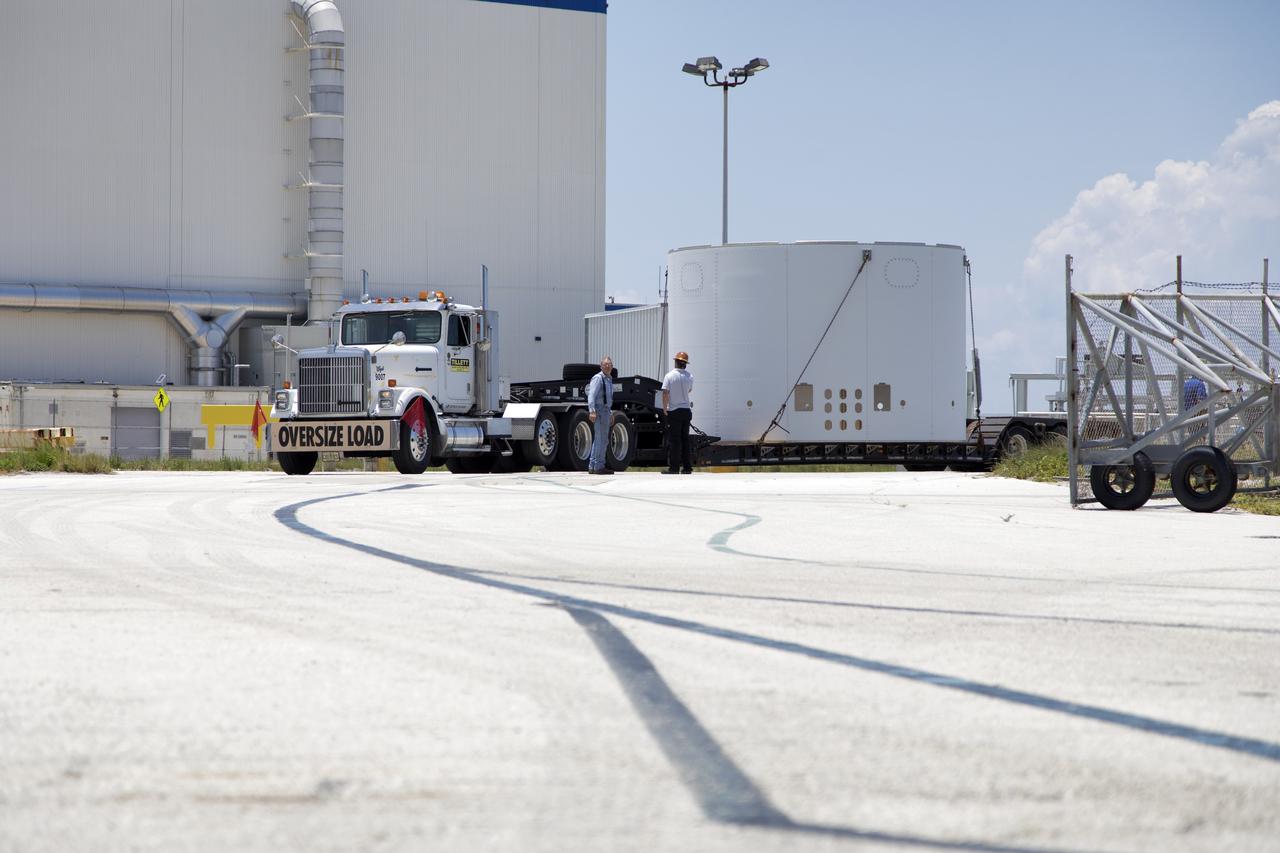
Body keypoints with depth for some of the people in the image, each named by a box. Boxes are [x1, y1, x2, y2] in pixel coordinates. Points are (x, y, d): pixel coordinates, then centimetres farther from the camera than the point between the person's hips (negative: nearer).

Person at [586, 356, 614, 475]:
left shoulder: (609, 379, 19)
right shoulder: (598, 378, -11)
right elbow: (591, 395, -20)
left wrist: (611, 414, 28)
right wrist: (592, 411, -30)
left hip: (606, 411, 10)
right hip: (599, 410, -10)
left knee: (599, 440, 13)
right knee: (602, 439, -10)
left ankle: (592, 467, 18)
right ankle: (599, 466, -8)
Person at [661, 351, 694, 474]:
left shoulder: (669, 376, -10)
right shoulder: (689, 377, 3)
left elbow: (665, 393, -14)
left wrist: (664, 409, -6)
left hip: (674, 412, -4)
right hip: (687, 410, 4)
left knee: (674, 440, -2)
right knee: (685, 439, 11)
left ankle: (674, 467, -4)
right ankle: (687, 467, 10)